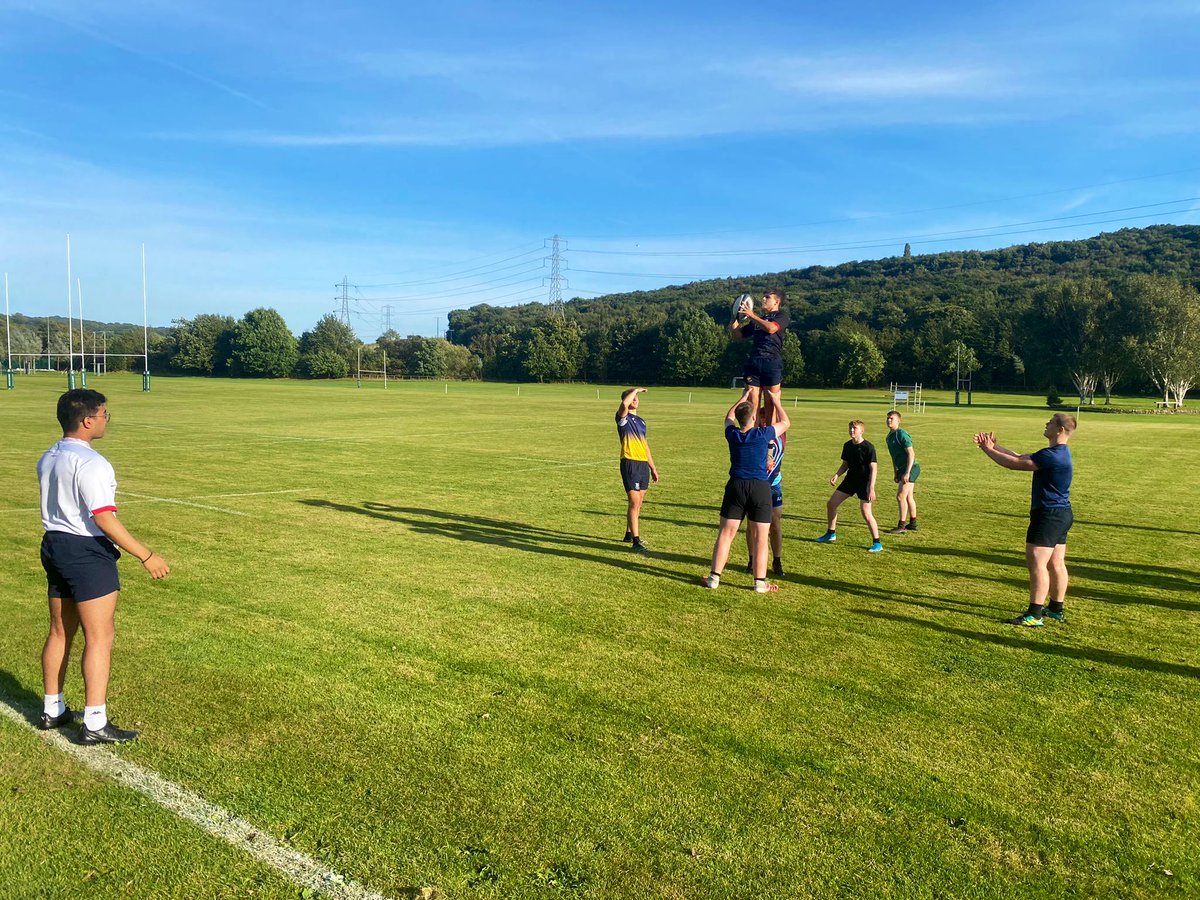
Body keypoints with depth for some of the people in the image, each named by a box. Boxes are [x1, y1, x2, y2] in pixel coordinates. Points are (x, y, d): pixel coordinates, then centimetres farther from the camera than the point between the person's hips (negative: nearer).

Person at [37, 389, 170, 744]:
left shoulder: (48, 459, 10)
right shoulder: (90, 463, -20)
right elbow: (104, 519, -24)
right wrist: (147, 556, -21)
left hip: (54, 545, 10)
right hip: (88, 553, -10)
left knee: (59, 632, 19)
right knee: (99, 638, -3)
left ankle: (52, 711, 31)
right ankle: (95, 724, 1)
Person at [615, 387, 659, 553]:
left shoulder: (641, 421, 19)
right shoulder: (623, 418, -4)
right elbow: (624, 404, -28)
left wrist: (653, 468, 24)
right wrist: (636, 390, -12)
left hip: (643, 464, 8)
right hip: (630, 463, -8)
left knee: (638, 503, 15)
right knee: (634, 502, -11)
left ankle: (629, 534, 30)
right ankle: (636, 541, -10)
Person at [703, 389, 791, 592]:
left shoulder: (732, 435, 1)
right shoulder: (763, 434, -5)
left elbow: (729, 416, 26)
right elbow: (786, 422, 14)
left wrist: (743, 398, 34)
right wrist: (776, 401, 26)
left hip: (736, 486, 2)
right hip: (760, 487, -2)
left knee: (725, 534, 6)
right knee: (760, 538, 5)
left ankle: (714, 577, 7)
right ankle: (760, 582, 8)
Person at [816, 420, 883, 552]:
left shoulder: (868, 447, -16)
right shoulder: (847, 445, 4)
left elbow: (873, 468, -18)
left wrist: (871, 488, -24)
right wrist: (836, 475, -4)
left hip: (864, 482, -7)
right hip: (850, 480, 7)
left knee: (866, 513, -15)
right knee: (831, 504, 7)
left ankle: (877, 543, -2)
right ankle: (831, 534, 24)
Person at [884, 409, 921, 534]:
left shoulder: (902, 434, -15)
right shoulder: (889, 436, 13)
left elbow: (911, 454, -20)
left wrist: (907, 472, -24)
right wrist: (895, 473, 22)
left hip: (910, 468, -10)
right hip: (902, 468, 10)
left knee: (900, 496, -10)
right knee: (908, 497, 16)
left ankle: (901, 526, -5)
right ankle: (913, 524, 26)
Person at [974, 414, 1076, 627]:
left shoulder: (1053, 455, -22)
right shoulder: (1057, 453, 13)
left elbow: (1015, 463, -20)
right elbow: (1020, 457, 15)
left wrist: (988, 450, -9)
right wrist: (995, 446, 10)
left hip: (1049, 515, -11)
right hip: (1060, 514, 11)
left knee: (1036, 562, -9)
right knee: (1056, 563, 17)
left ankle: (1034, 615, -8)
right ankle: (1056, 609, 27)